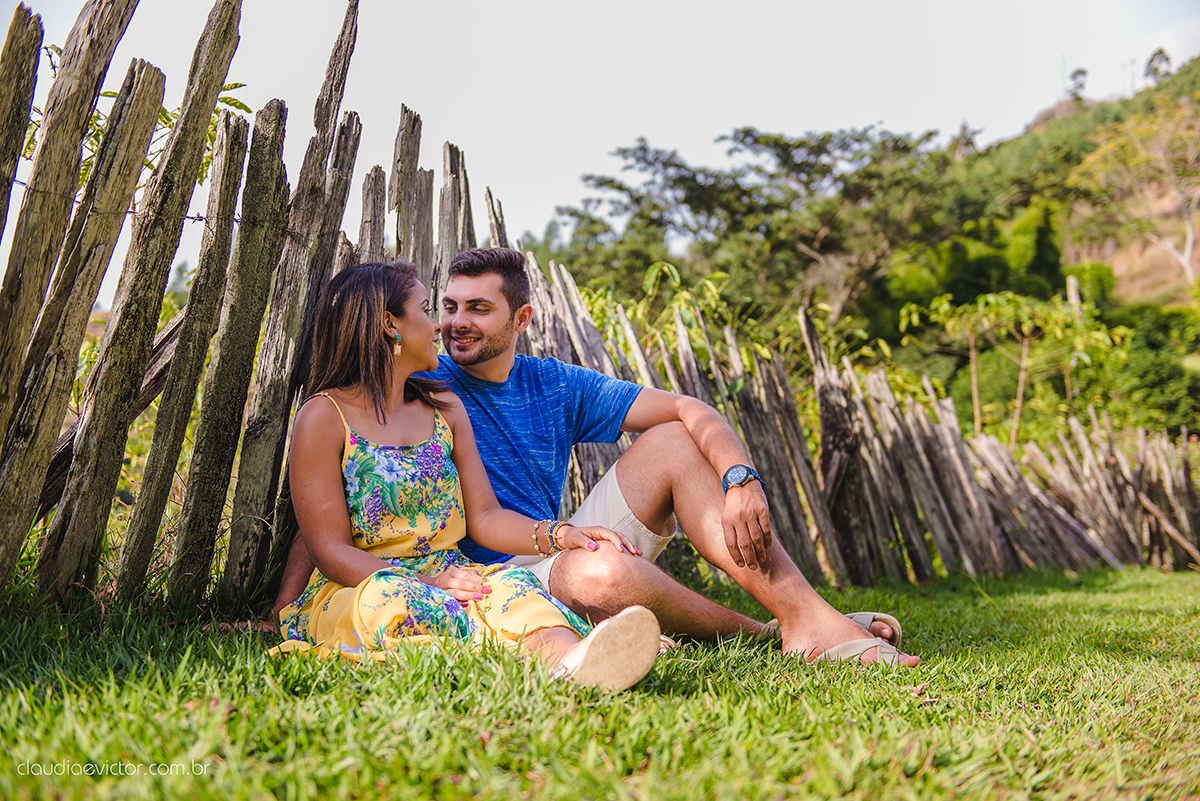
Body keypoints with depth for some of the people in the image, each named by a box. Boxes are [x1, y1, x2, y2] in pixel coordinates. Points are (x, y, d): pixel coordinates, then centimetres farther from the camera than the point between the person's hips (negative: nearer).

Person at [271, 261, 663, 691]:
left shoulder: (445, 409, 16)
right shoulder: (324, 417, -2)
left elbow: (484, 517, 11)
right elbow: (331, 551, -8)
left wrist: (559, 534, -9)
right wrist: (430, 586, -23)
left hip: (446, 580, 4)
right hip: (355, 590, -4)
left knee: (510, 588, -29)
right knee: (389, 596, -38)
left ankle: (573, 659, -62)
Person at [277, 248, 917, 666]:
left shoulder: (556, 387, 4)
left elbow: (690, 410, 0)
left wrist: (741, 481, -18)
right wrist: (283, 611, -20)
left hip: (567, 552, 5)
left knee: (671, 441, -9)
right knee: (601, 571, -39)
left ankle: (811, 618, -18)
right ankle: (762, 637, -11)